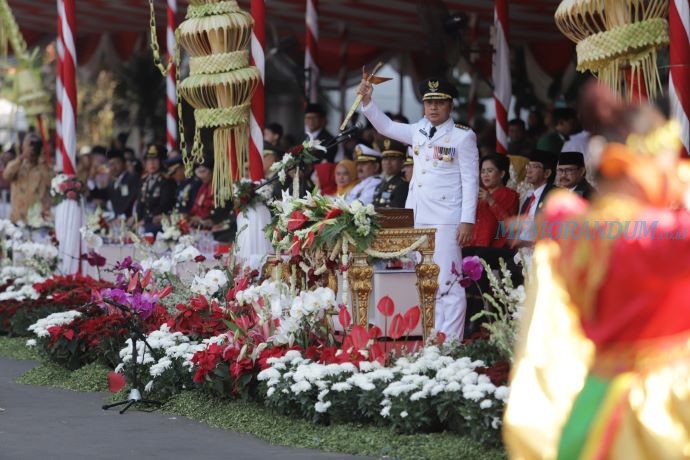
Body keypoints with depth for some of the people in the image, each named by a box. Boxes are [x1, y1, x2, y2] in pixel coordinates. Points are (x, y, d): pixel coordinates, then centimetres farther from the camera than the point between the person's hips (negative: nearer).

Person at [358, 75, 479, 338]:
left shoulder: (463, 137, -2)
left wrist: (468, 221, -13)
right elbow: (385, 127, 25)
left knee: (448, 283, -10)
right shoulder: (419, 131, 15)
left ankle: (450, 343, -9)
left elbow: (470, 181, -6)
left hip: (446, 220, -6)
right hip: (418, 218, 7)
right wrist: (367, 101, 11)